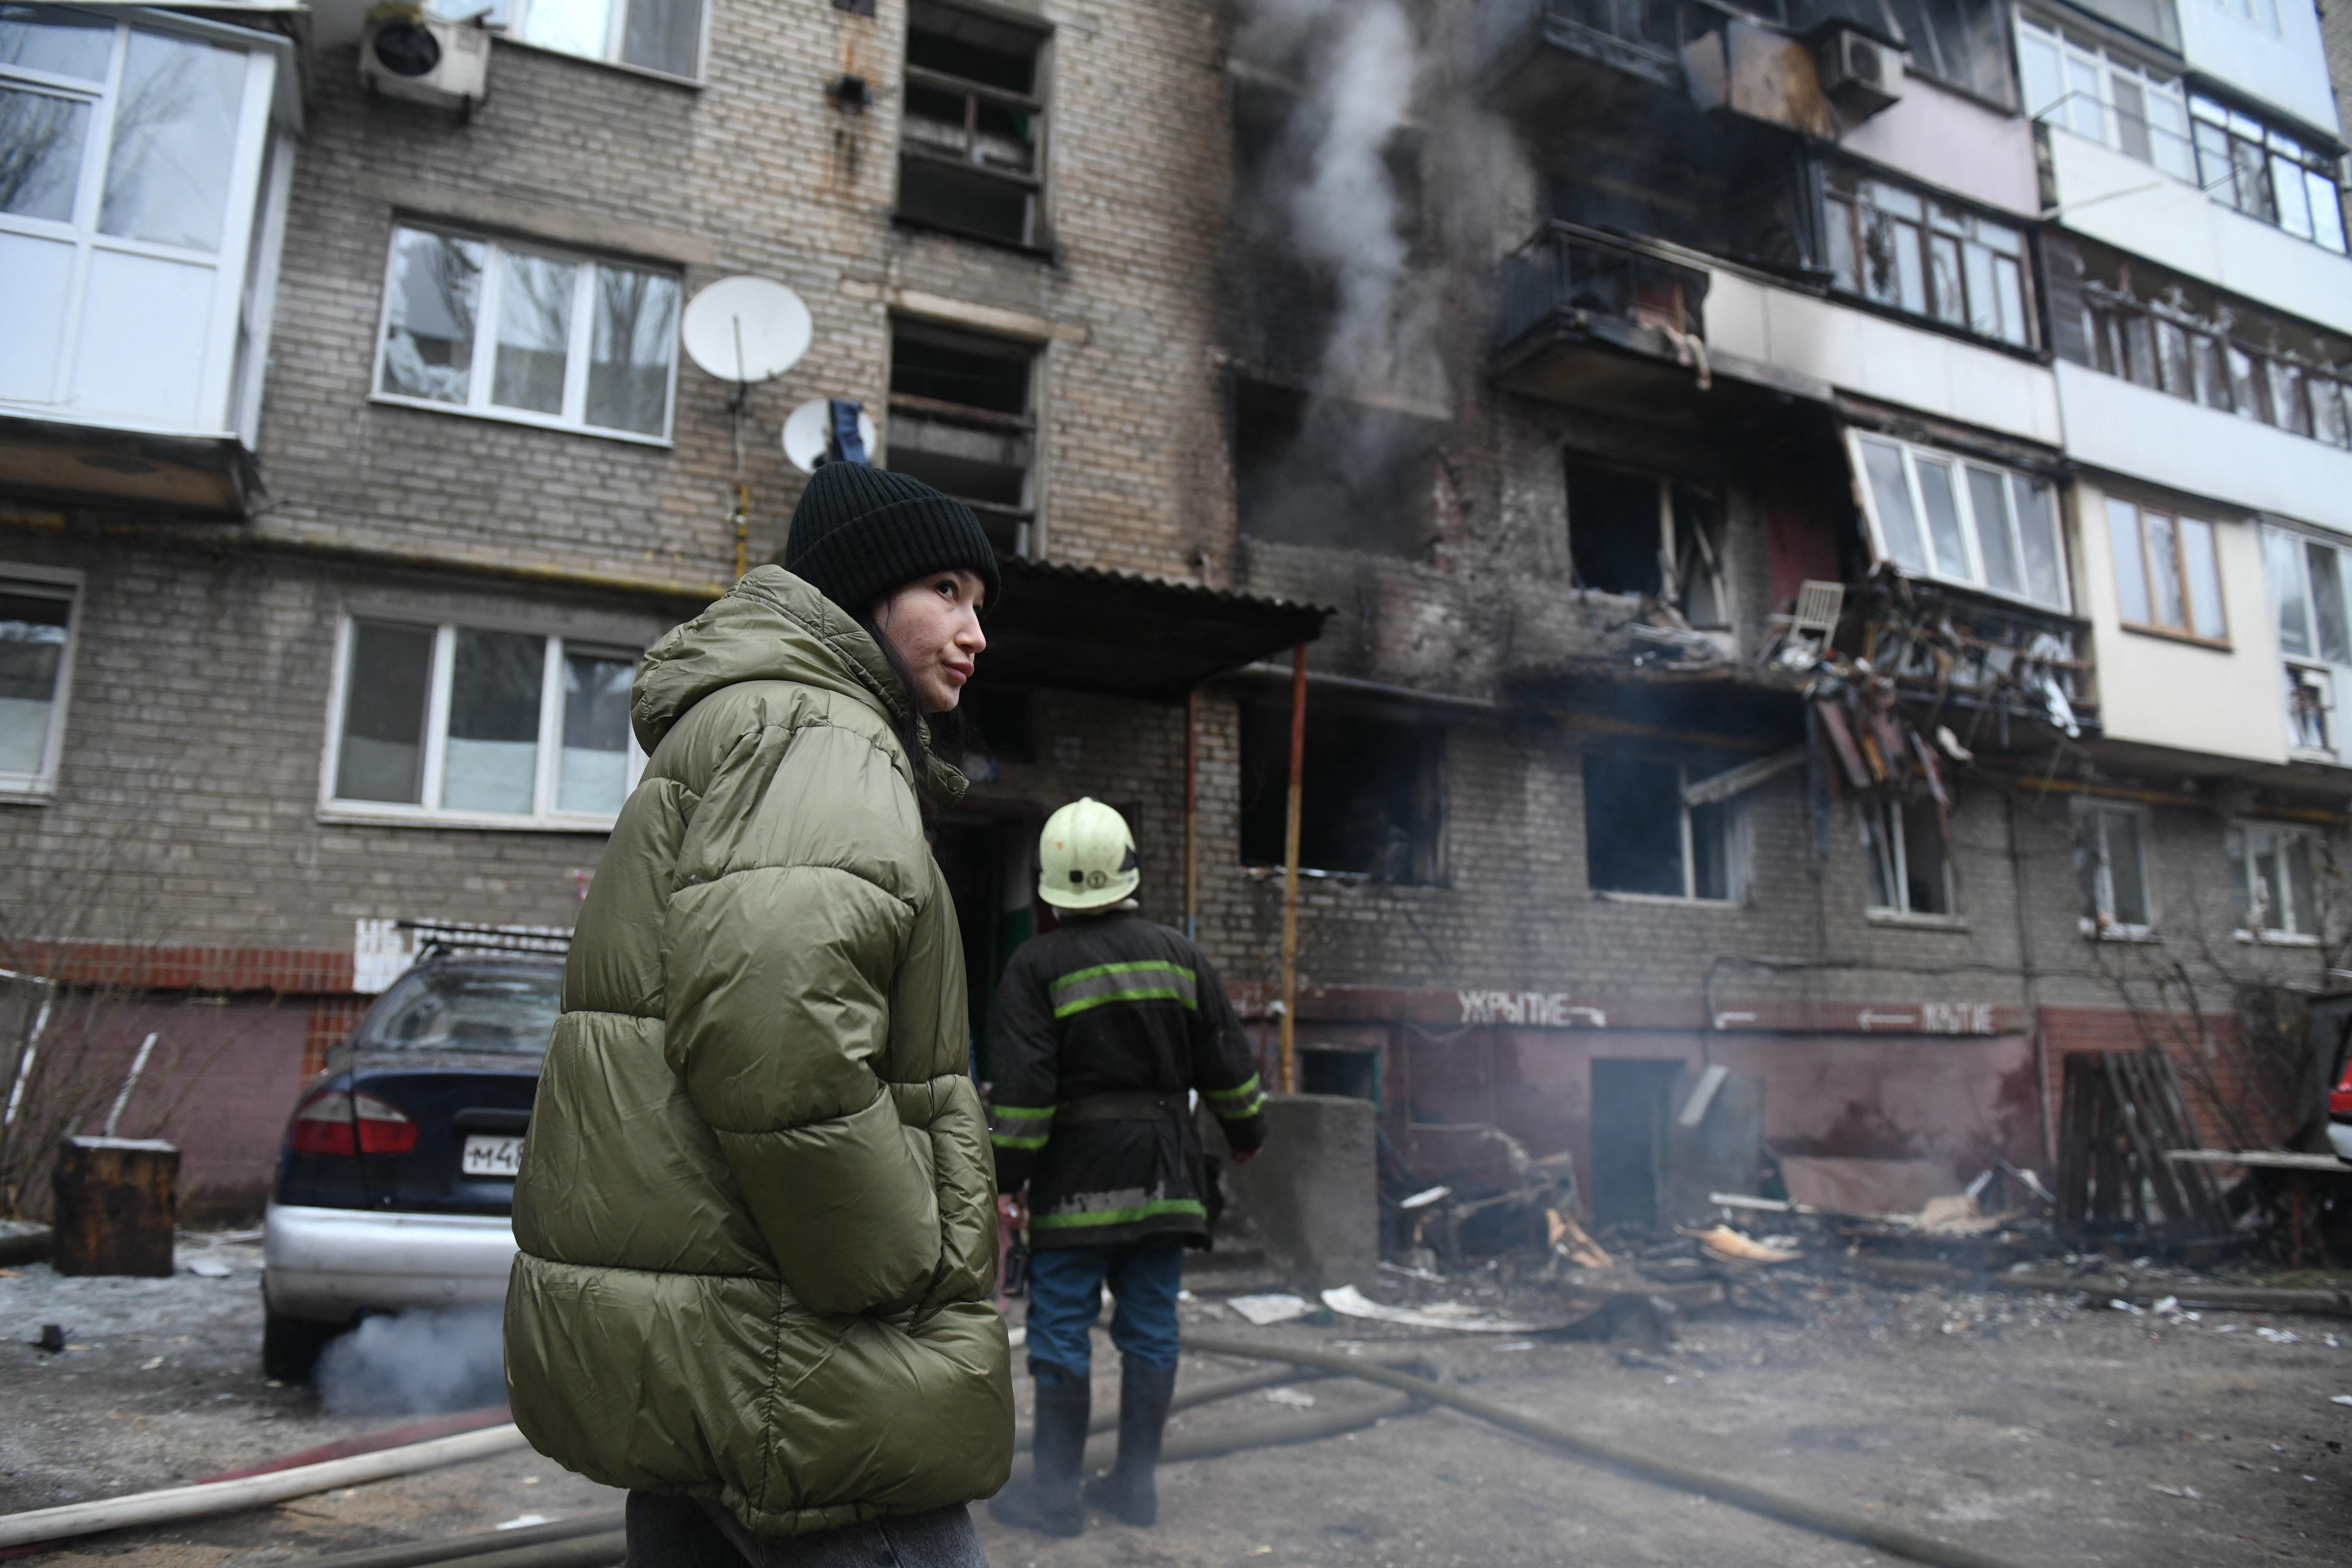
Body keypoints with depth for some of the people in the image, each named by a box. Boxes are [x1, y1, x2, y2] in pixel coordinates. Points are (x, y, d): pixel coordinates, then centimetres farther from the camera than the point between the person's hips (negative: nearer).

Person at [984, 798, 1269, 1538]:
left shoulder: (1037, 965, -9)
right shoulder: (1178, 955, 5)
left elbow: (1023, 1087, -13)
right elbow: (1227, 1058, 10)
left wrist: (1004, 1172, -5)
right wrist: (1246, 1129, 23)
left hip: (1077, 1175, -4)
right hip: (1164, 1171, 5)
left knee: (1061, 1331, 5)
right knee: (1151, 1328, 11)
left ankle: (1057, 1490, 12)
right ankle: (1136, 1482, 20)